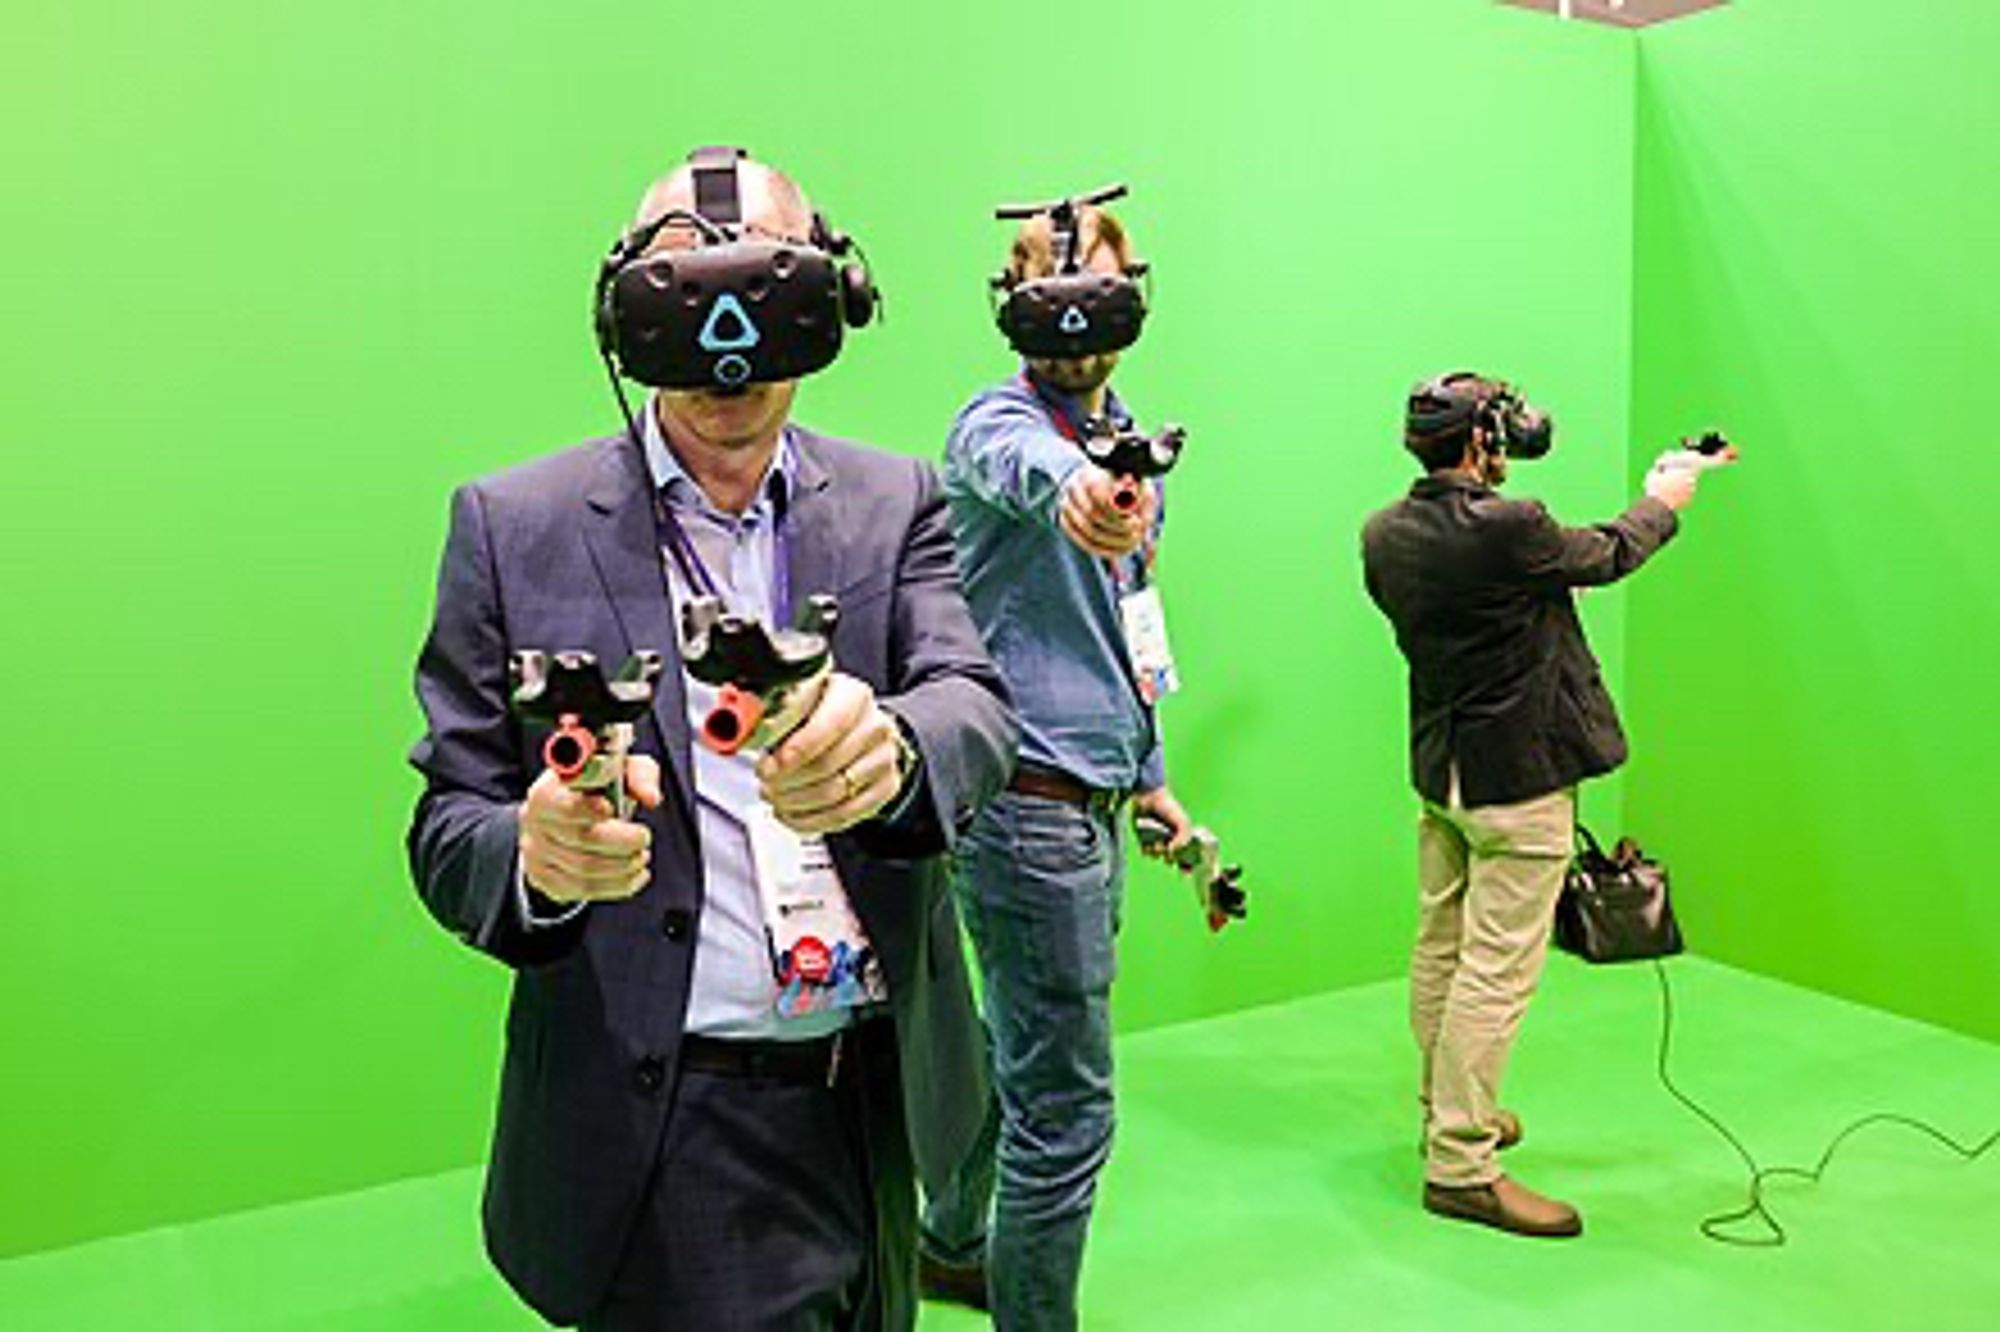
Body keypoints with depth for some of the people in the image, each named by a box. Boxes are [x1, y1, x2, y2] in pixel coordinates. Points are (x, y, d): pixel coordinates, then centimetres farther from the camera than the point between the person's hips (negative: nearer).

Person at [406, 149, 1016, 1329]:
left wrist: (888, 749, -36)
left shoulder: (896, 502, 2)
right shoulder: (514, 525, -4)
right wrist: (537, 857, -27)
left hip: (882, 1115, 3)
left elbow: (980, 712, -12)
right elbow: (448, 833, -3)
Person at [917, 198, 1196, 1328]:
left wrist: (1149, 772, 23)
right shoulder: (1002, 421, -11)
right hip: (1029, 799, -9)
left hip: (1090, 798, 9)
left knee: (1024, 1055, 23)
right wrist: (1074, 486, -61)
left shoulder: (1131, 439, 15)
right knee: (1065, 1109, -2)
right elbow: (1025, 464, -39)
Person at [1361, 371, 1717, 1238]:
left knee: (1441, 950, 17)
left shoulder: (1383, 536, 0)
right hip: (1517, 778, -8)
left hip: (1438, 771, 8)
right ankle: (1460, 1166, 3)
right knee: (1497, 971, -3)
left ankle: (1449, 1113, 33)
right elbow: (1605, 556, -2)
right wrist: (1660, 503, 17)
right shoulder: (1508, 529, -21)